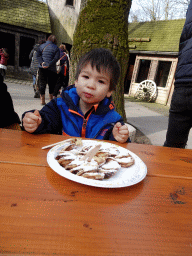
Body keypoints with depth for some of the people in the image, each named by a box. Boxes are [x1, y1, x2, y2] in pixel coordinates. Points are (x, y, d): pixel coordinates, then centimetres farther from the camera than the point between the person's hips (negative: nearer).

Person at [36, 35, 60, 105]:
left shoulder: (42, 46, 10)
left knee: (42, 84, 4)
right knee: (51, 84, 10)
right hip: (52, 69, -2)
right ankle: (51, 99, 16)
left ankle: (42, 100, 2)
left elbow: (38, 55, 0)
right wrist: (49, 64, -13)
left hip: (42, 68, 2)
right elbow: (56, 58, -10)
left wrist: (41, 62, -9)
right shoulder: (56, 48, 3)